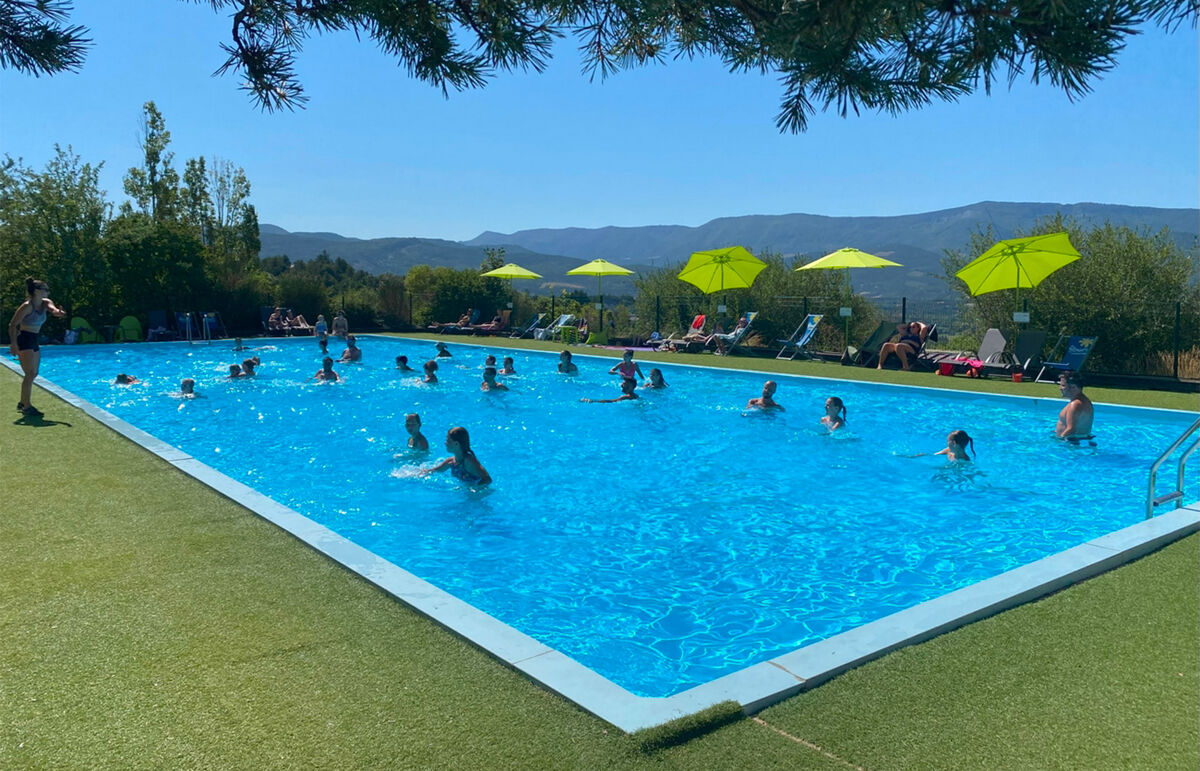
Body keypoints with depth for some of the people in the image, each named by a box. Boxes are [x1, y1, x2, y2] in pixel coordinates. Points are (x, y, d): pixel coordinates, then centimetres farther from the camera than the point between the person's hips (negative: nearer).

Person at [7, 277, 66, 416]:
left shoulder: (45, 303, 5)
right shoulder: (27, 306, -16)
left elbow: (53, 309, -16)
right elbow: (12, 325, -15)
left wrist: (58, 312, -41)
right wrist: (13, 344, -21)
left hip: (34, 341, 8)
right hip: (24, 340, -8)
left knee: (33, 373, 14)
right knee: (30, 373, -11)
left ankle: (23, 403, 26)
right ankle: (26, 407, -7)